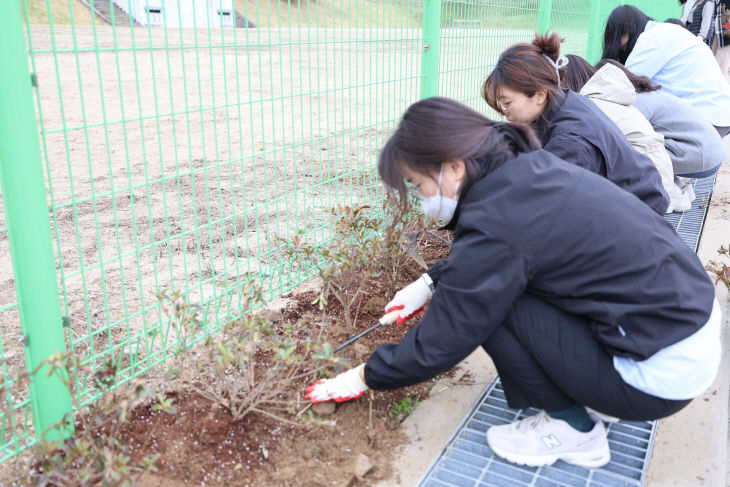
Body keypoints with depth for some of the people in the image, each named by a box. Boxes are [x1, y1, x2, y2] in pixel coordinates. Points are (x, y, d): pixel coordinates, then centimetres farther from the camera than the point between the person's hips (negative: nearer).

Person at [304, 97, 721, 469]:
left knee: (488, 297, -13)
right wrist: (431, 283, 16)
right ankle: (594, 398, 19)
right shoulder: (527, 168, 0)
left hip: (665, 374, -9)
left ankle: (573, 430, 4)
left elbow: (440, 345, -14)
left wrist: (364, 378, 0)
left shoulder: (495, 224, -25)